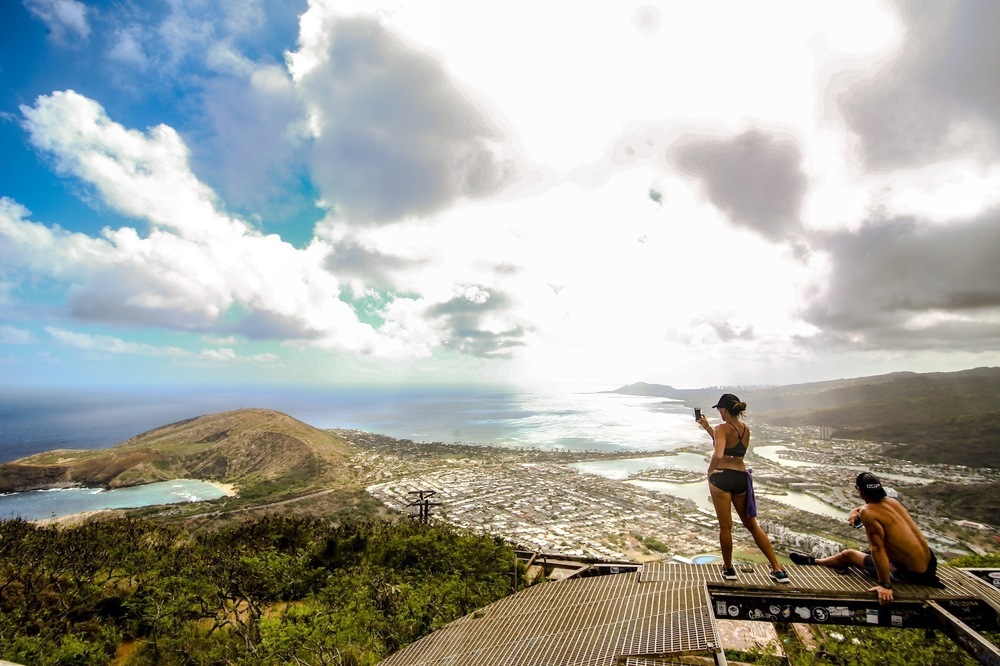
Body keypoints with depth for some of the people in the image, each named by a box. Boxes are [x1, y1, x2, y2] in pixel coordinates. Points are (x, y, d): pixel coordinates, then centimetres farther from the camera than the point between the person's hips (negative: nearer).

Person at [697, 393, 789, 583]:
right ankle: (778, 569, 21)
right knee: (752, 525, 19)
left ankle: (728, 569, 19)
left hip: (721, 477, -6)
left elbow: (718, 454, -29)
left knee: (725, 526, 6)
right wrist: (707, 427, 24)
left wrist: (710, 470, -12)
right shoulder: (746, 429, 8)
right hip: (741, 478, 6)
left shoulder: (721, 428, -14)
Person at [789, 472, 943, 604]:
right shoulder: (891, 501, 1)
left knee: (848, 555, 13)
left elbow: (877, 549, -25)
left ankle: (813, 561, 34)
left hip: (911, 573, -6)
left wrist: (885, 585, -22)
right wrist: (855, 512, -3)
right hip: (929, 561, 7)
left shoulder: (868, 512, -23)